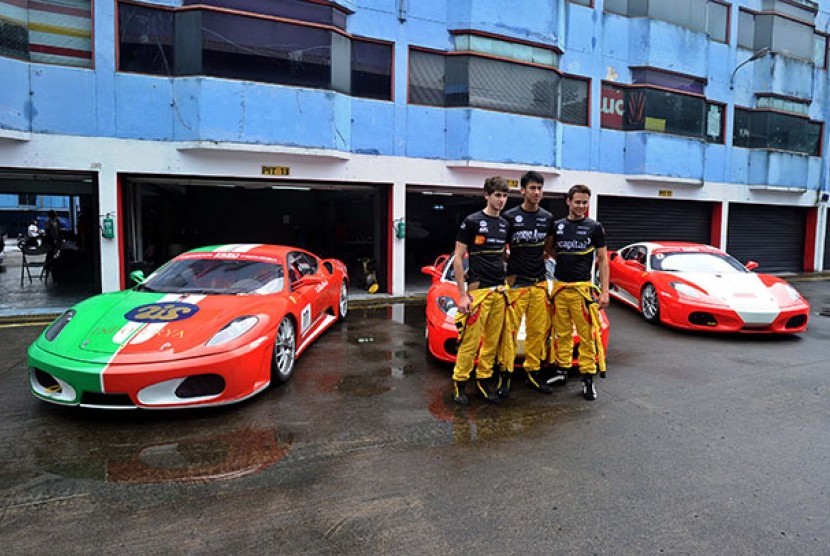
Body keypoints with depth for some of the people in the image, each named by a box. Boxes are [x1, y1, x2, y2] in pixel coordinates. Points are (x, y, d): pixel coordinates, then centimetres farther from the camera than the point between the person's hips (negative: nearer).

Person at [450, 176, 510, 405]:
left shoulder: (505, 224, 13)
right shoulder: (472, 221, -6)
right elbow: (458, 258, -7)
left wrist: (506, 288, 12)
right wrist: (463, 295, -12)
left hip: (499, 291, 6)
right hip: (478, 290, -6)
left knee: (492, 341, 9)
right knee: (470, 341, -5)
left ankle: (483, 381, 20)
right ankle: (459, 383, 8)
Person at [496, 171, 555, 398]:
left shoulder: (548, 218, 9)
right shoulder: (510, 216, -4)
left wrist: (540, 259, 10)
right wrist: (511, 264, -3)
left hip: (539, 283, 5)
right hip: (516, 283, -4)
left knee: (539, 330, 8)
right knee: (509, 330, -6)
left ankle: (533, 372, 20)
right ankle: (505, 374, 4)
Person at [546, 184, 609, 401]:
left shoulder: (595, 227, 1)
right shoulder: (557, 226, 9)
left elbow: (603, 260, 1)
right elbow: (550, 248, 24)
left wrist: (604, 292, -5)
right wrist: (563, 260, 4)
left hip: (583, 288, -3)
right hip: (560, 287, 3)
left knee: (587, 334, -4)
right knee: (562, 333, 11)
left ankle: (588, 377, 4)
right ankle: (562, 370, 23)